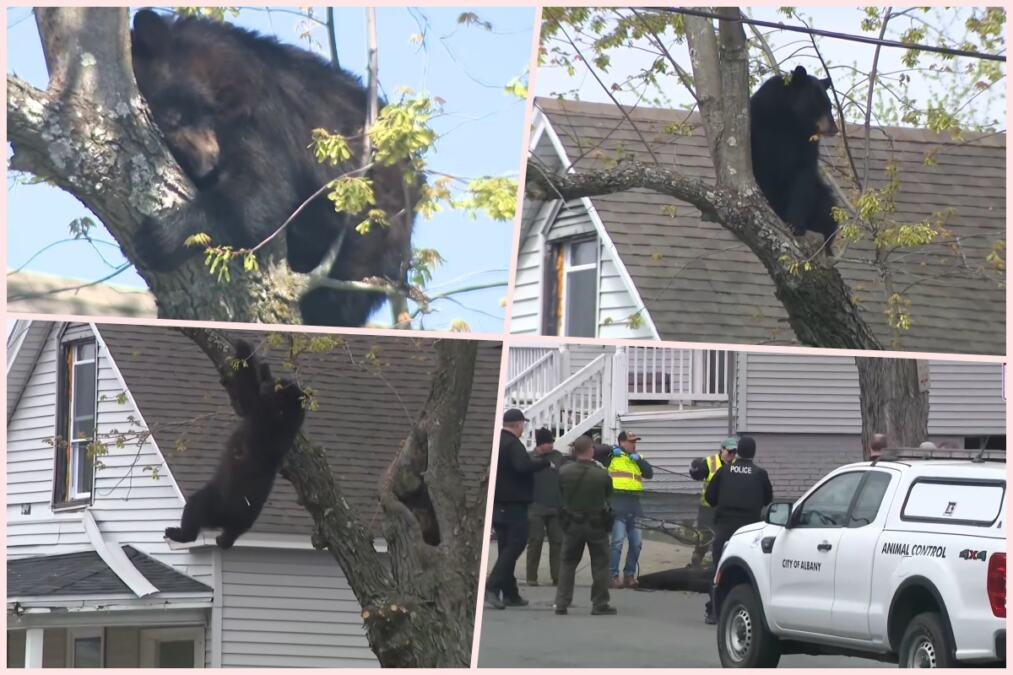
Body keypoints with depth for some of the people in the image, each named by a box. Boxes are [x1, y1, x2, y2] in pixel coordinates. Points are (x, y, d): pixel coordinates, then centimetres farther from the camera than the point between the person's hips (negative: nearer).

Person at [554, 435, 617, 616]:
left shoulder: (564, 471, -11)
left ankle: (561, 603, 9)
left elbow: (560, 492, 2)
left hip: (572, 524, 2)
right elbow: (609, 494, -2)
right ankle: (600, 603, 8)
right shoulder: (601, 474, -17)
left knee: (567, 563, 12)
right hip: (596, 524, -2)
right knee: (600, 563, 8)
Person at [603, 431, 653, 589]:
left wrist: (639, 460, -2)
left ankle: (629, 575, 18)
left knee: (636, 543, 7)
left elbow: (649, 473, 9)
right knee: (617, 541, -11)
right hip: (618, 503, -6)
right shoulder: (612, 456, 3)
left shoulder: (636, 459, 20)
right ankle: (613, 576, -8)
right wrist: (611, 450, -11)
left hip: (634, 505, 6)